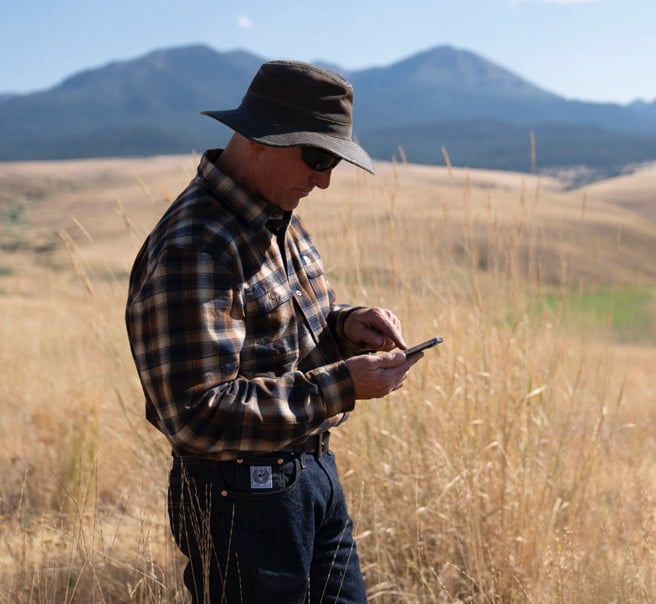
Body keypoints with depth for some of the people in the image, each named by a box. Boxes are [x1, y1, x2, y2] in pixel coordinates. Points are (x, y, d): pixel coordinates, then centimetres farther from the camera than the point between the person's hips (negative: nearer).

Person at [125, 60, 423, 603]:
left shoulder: (279, 217, 6)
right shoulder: (191, 250, -24)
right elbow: (199, 415, -28)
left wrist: (345, 326, -3)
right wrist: (342, 386, -26)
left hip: (316, 471, 9)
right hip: (242, 493, -9)